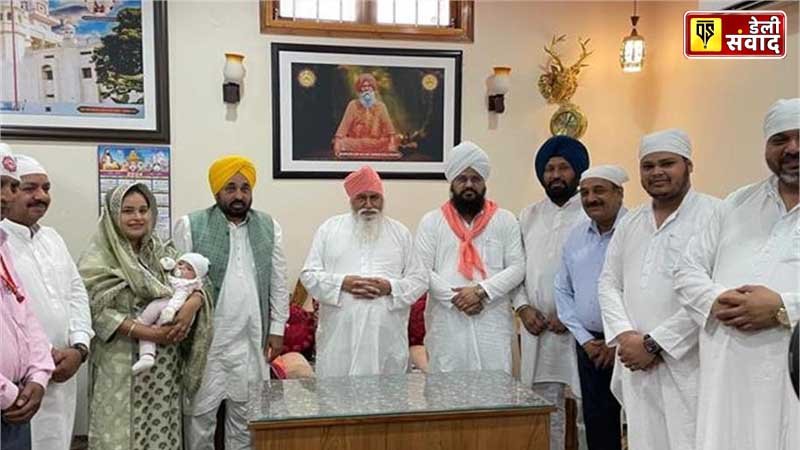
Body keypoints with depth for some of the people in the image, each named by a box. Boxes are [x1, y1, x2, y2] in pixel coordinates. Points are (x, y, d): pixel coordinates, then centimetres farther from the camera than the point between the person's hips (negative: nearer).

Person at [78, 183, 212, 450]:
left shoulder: (162, 252, 10)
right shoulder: (97, 260, -5)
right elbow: (98, 311, -14)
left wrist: (192, 304, -19)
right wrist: (149, 333, -20)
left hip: (165, 362, 4)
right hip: (121, 364, -4)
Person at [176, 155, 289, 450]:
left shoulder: (269, 227, 5)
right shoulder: (190, 226, -5)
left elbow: (279, 284, 7)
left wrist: (277, 329, 5)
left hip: (251, 341, 3)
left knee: (245, 413, 14)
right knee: (200, 412, 8)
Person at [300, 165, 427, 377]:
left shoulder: (401, 233, 10)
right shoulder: (329, 228, 8)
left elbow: (419, 280, 8)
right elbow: (309, 275, 5)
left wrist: (390, 287, -11)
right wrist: (342, 283, -12)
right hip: (339, 334, -1)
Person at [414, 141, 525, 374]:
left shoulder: (505, 220, 8)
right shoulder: (431, 221, 6)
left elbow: (517, 267, 1)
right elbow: (422, 271, -1)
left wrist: (482, 291, -13)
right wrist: (454, 297, -13)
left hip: (493, 323, 1)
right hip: (446, 323, 0)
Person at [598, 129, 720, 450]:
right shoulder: (629, 223, 15)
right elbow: (608, 283, 12)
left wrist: (654, 344, -13)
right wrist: (625, 336, -5)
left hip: (690, 365, -5)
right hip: (636, 366, 5)